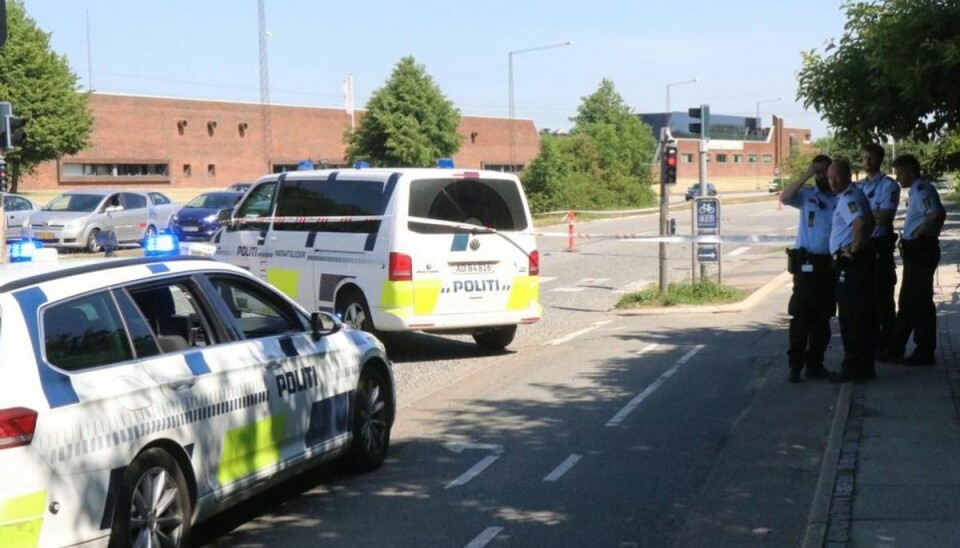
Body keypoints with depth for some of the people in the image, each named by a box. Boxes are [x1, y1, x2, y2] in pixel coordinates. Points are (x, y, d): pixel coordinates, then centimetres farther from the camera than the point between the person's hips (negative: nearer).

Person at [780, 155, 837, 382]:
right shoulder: (807, 195, 4)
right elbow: (785, 197, -14)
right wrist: (806, 175, -15)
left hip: (830, 264, 2)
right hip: (806, 263, -2)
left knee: (822, 317, 9)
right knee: (801, 315, -5)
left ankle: (815, 363, 18)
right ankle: (795, 365, -3)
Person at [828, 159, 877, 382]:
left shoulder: (848, 198, -15)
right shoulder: (855, 193, 17)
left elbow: (860, 222, -33)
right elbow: (870, 221, 29)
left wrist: (854, 248, -22)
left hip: (850, 263, -10)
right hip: (860, 262, 10)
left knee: (850, 319, -5)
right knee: (864, 316, 13)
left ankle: (853, 368, -2)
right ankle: (864, 367, 20)